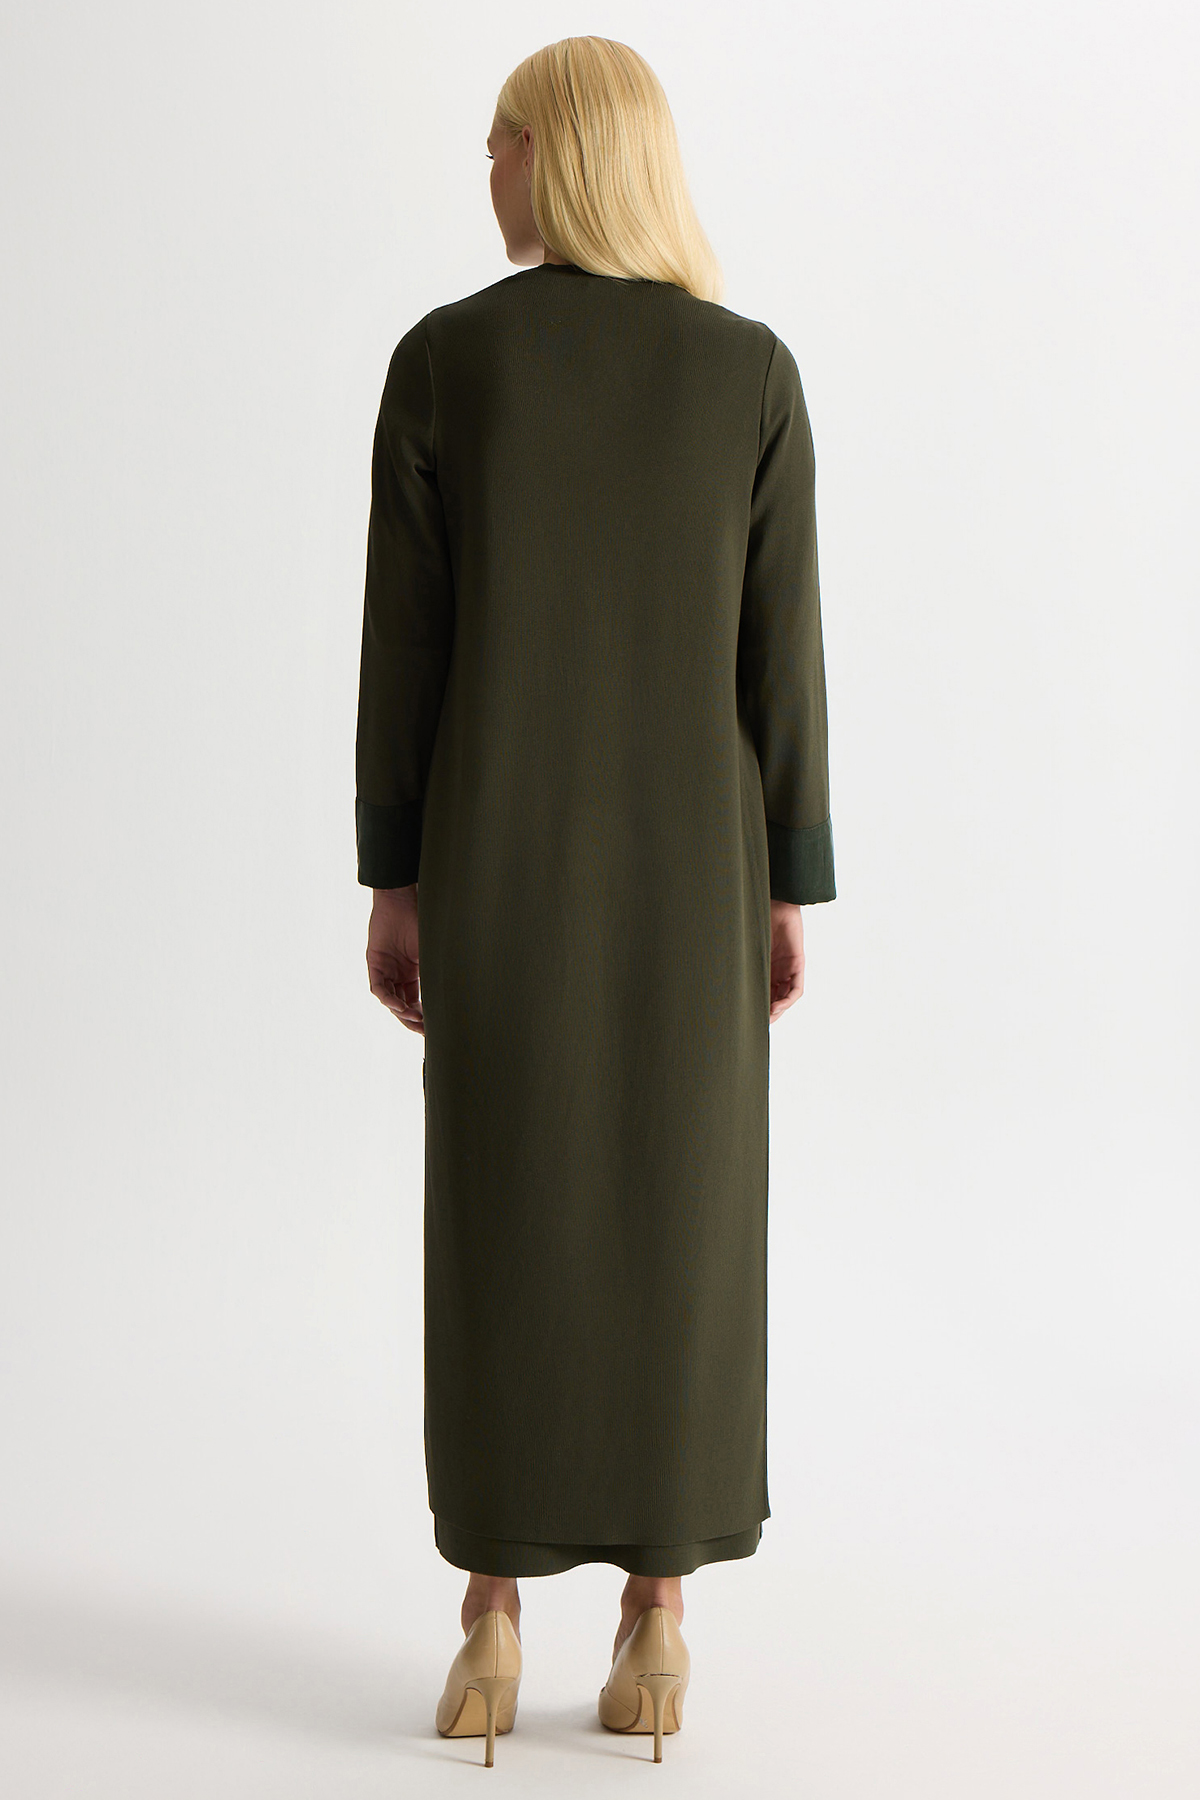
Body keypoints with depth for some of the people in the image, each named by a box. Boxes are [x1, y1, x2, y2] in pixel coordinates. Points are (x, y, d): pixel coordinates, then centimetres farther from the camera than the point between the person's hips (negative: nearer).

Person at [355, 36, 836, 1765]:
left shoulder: (440, 359, -4)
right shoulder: (752, 370, -2)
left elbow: (402, 634, -4)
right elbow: (779, 647, -3)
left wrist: (392, 878, 2)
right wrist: (791, 886, 3)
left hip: (498, 855, 0)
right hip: (691, 857, 1)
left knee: (501, 1224, 6)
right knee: (678, 1218, 7)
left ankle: (493, 1622, 9)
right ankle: (658, 1611, 11)